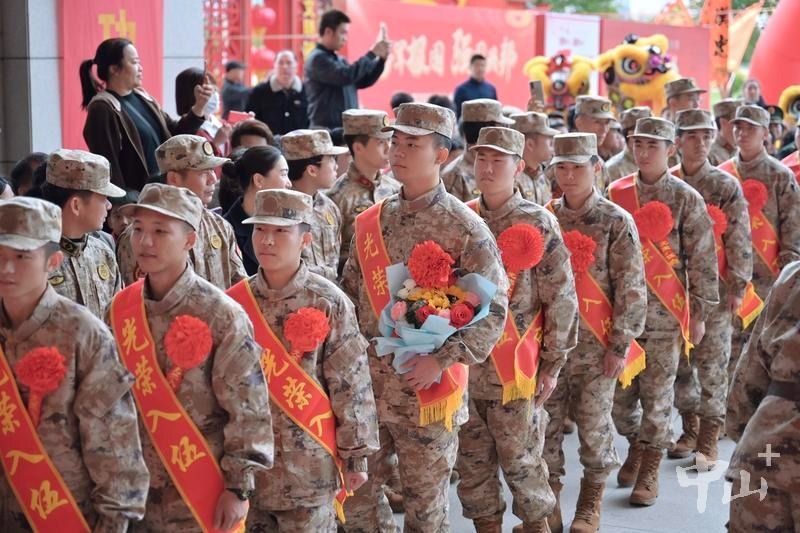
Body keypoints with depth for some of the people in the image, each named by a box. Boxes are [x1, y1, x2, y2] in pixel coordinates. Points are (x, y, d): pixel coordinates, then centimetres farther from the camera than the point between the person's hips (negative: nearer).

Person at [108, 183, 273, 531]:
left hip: (201, 496, -4)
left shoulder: (221, 315, -12)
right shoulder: (121, 308, 2)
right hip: (133, 491, 4)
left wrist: (238, 487, -12)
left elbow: (248, 409, -11)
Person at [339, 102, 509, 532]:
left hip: (427, 391, -5)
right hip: (365, 386, 5)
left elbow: (493, 310, -12)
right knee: (356, 492, 12)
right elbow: (349, 292, 15)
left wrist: (442, 361, -20)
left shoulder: (465, 229, -9)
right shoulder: (372, 220, 7)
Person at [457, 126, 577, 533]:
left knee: (520, 457, 6)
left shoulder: (538, 223, -6)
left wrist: (552, 363, -5)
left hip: (513, 367, -4)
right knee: (472, 458, 11)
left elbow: (561, 300, -5)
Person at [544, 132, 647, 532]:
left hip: (595, 345, -3)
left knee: (593, 424, 7)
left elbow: (631, 289, -7)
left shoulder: (616, 221, -5)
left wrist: (620, 346, -10)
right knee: (545, 423, 5)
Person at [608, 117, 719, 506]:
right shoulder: (616, 193, 6)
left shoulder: (686, 199, -1)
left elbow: (702, 260, 0)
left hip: (665, 313, -2)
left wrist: (700, 313, -3)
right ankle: (635, 445, 33)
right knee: (617, 390, 6)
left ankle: (649, 470, 15)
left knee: (657, 394, 2)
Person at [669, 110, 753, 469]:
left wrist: (737, 285, -9)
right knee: (677, 362, 10)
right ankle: (690, 428, 27)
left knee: (712, 365, -1)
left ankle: (708, 441, 6)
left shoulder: (726, 186, -2)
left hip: (714, 289, -3)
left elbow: (739, 240, -4)